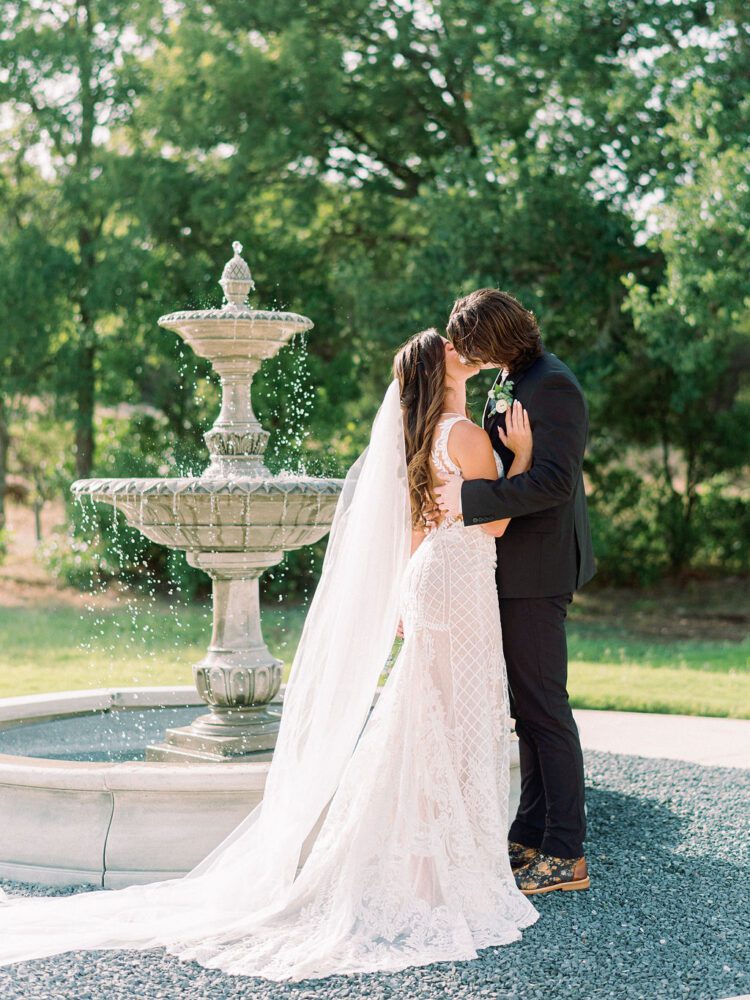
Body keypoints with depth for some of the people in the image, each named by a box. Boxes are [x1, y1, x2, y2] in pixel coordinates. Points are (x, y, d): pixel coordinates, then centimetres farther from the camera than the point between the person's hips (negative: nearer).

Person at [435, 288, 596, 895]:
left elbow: (553, 480, -27)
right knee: (529, 708, 15)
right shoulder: (511, 380, 13)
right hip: (515, 568, 10)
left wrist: (470, 497, -29)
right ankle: (533, 835, 25)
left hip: (537, 571, -10)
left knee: (544, 709, -5)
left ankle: (565, 855, 2)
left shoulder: (551, 385, -18)